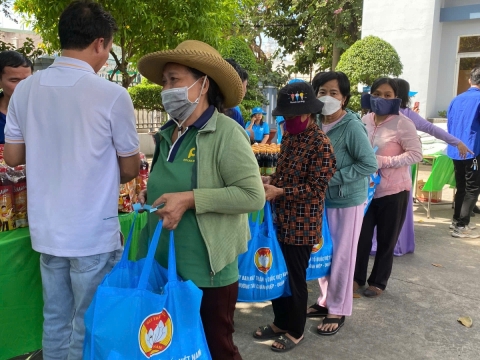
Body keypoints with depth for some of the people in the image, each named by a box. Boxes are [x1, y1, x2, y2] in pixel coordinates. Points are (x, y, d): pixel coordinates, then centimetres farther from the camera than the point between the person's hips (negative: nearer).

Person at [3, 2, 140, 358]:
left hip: (46, 231, 5)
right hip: (94, 234, -5)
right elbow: (131, 169, -6)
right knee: (90, 327, 11)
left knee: (55, 320, 20)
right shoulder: (112, 95, -16)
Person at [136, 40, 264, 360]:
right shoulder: (168, 134, 7)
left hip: (209, 271, -7)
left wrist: (190, 199, -24)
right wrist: (150, 194, 3)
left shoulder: (226, 133, -15)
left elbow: (253, 195, -22)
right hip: (165, 266, 7)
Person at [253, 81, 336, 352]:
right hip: (281, 220, 8)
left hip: (302, 225, -8)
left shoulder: (321, 144, -17)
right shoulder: (290, 136, 8)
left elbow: (316, 188, -19)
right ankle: (280, 322, 37)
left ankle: (296, 331, 28)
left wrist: (279, 192, -22)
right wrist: (270, 180, 1)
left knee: (295, 278, 7)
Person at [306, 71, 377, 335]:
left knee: (341, 256, 6)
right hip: (321, 199, 6)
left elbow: (369, 164, -19)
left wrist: (333, 178, -21)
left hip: (347, 201, -6)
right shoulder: (316, 124, -1)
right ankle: (326, 301, 33)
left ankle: (338, 310, 22)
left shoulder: (352, 127, -18)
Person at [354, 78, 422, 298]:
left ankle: (378, 282, 29)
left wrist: (383, 161, -24)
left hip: (393, 191, -4)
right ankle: (357, 277, 29)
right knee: (362, 236, 9)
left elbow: (416, 154, -16)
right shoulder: (364, 120, 1)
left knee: (386, 240, 11)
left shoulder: (403, 124, -14)